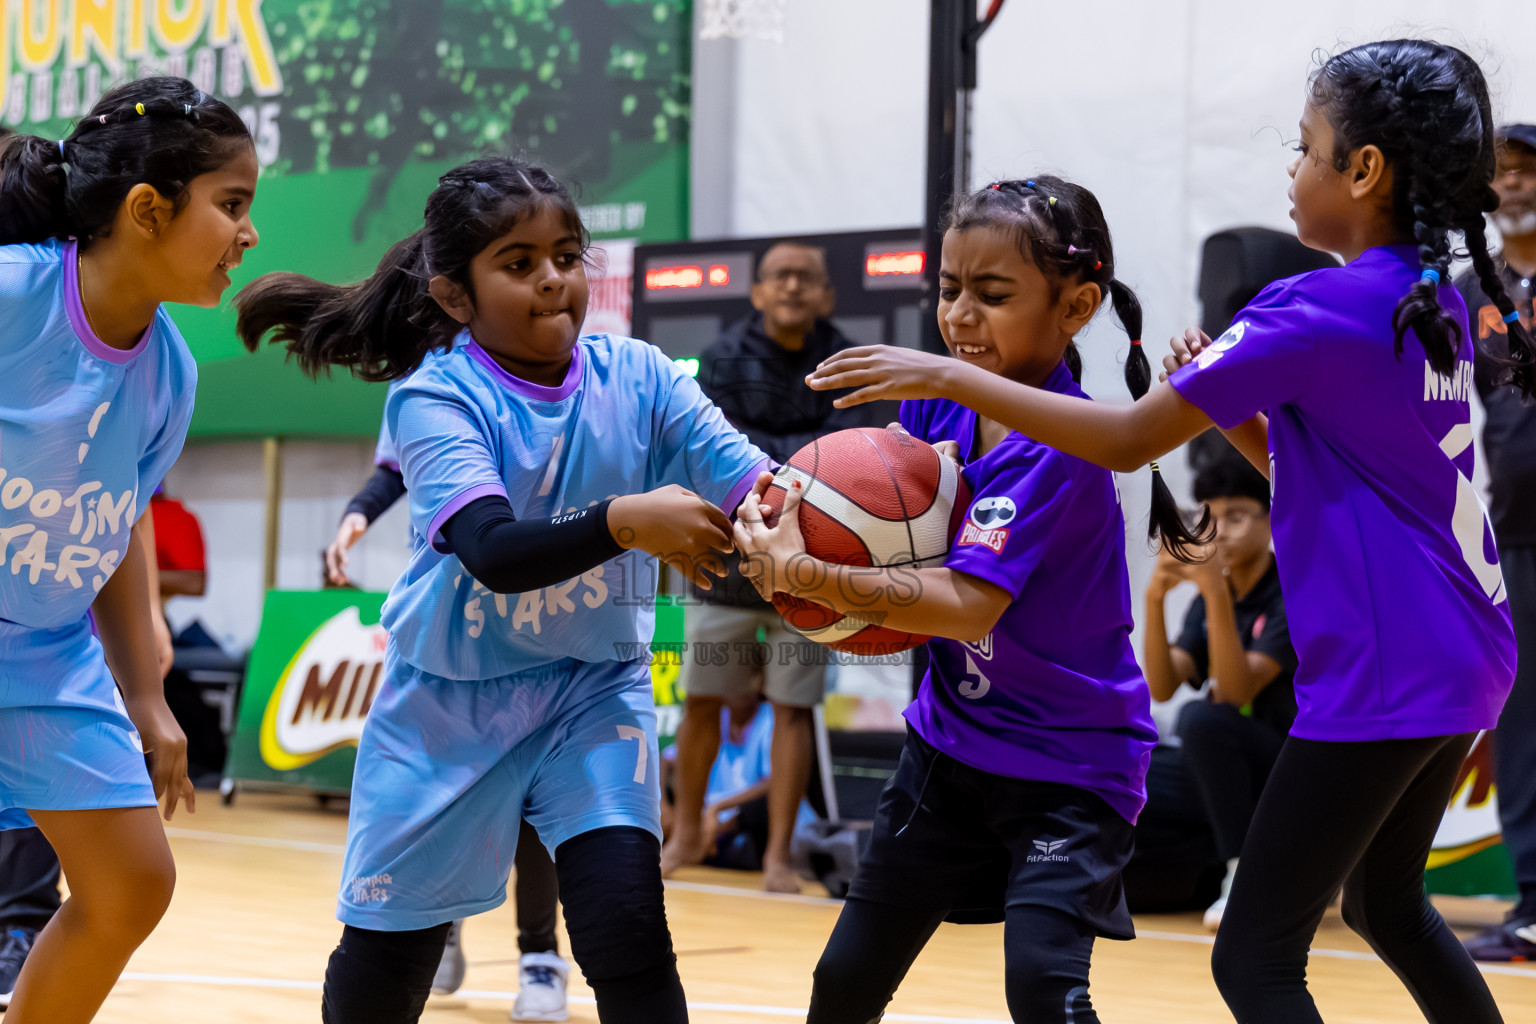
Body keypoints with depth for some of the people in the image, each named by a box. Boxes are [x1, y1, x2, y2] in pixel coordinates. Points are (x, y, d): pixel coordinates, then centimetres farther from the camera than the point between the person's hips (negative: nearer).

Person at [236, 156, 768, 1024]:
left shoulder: (637, 377, -8)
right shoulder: (437, 399, -18)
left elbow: (744, 474, -20)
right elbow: (496, 552, -32)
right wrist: (624, 521, -47)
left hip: (594, 690, 1)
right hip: (449, 701, -1)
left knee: (626, 921, -17)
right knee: (389, 950, 12)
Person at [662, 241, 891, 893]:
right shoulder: (725, 361, -1)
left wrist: (769, 459, -20)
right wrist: (806, 458, -17)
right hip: (726, 561, 0)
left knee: (792, 709, 2)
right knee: (701, 701, 7)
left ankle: (779, 856, 9)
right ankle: (688, 833, 25)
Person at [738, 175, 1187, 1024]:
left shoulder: (1061, 444, -24)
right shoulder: (942, 392, -3)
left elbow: (968, 606, -33)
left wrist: (805, 575, -42)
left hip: (1066, 763, -7)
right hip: (952, 740, 7)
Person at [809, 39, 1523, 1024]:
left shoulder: (1320, 309, -16)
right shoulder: (1437, 303, 10)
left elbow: (1128, 439, -16)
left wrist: (948, 378, -12)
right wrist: (1222, 400, 5)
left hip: (1381, 677, -10)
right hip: (1460, 668, 10)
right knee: (1387, 902, 29)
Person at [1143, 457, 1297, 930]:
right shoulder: (1207, 602, 8)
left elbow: (1237, 690, -24)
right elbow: (1161, 688, -6)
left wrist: (1218, 594, -33)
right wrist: (1154, 600, -19)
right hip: (1244, 779, 8)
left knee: (1202, 718, -30)